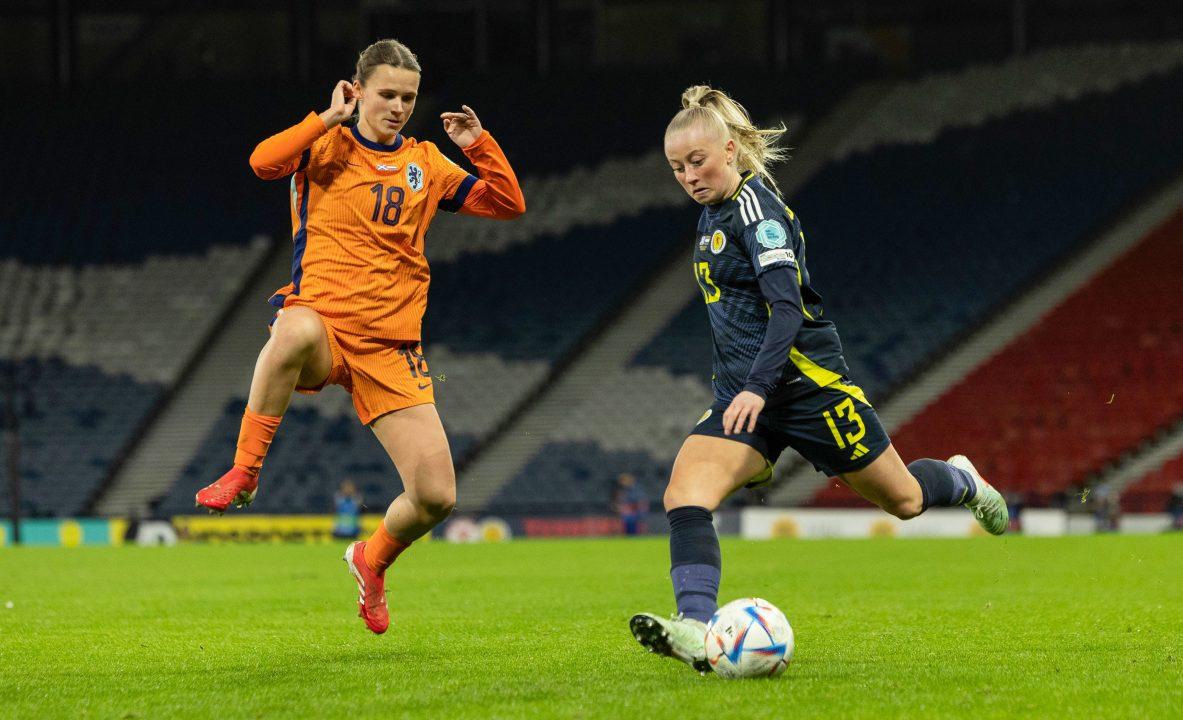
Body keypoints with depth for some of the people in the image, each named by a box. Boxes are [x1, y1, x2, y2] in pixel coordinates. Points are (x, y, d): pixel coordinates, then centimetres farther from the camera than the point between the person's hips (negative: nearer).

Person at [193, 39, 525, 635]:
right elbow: (264, 161, -17)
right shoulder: (327, 145, 3)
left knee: (436, 496, -8)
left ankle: (373, 559, 27)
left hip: (391, 350, 4)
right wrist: (330, 118, -14)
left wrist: (480, 146, 1)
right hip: (324, 325, -4)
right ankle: (244, 473, -29)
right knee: (295, 329, -45)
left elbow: (508, 205, 15)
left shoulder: (425, 163, 14)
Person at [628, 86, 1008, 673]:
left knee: (903, 501, 11)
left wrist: (759, 388, -36)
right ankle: (697, 630, -35)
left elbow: (787, 309, -25)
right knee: (683, 496, -20)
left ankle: (961, 481, 46)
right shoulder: (712, 214, 12)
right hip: (741, 397, 7)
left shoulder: (756, 207, -14)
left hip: (806, 382, -7)